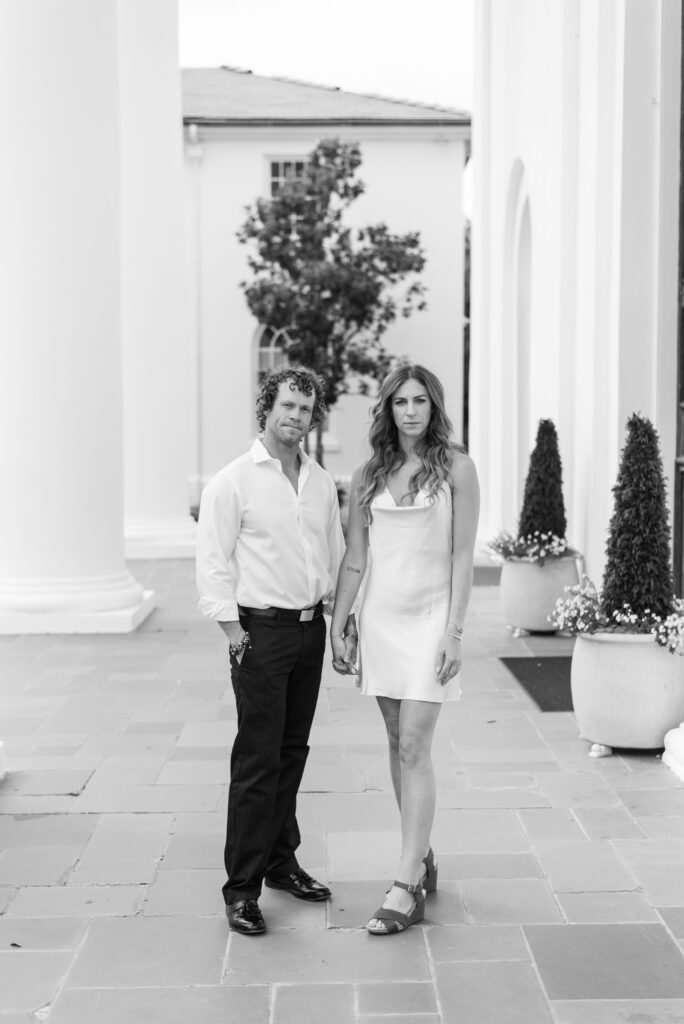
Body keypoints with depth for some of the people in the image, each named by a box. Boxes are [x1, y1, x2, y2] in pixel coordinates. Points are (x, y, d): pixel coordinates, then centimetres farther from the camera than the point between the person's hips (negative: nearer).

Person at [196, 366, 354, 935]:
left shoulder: (322, 483, 12)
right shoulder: (234, 482, -6)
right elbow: (214, 564, -8)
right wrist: (235, 634, -13)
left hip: (310, 629, 6)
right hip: (261, 631, -6)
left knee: (293, 753, 12)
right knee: (257, 760, -7)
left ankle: (281, 862, 25)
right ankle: (242, 888, -1)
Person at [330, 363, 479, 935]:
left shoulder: (455, 468, -4)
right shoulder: (368, 475, 8)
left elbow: (462, 556, -6)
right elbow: (354, 558, 10)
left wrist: (454, 632, -12)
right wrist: (339, 626, 6)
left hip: (430, 616, -4)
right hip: (380, 615, 5)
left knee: (413, 749, -9)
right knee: (399, 744, 11)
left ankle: (406, 888, -7)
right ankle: (422, 860, 25)